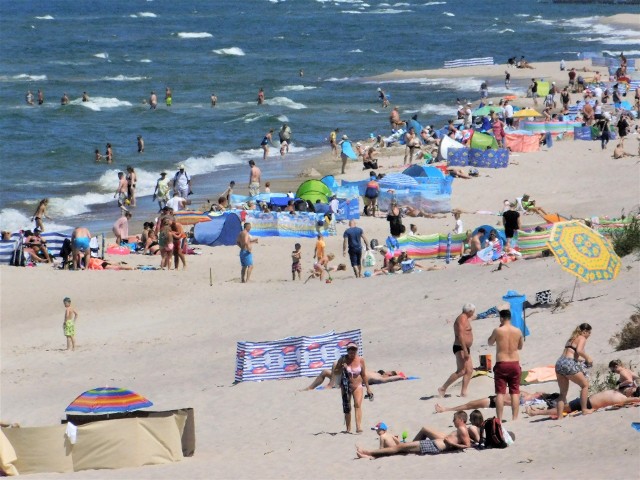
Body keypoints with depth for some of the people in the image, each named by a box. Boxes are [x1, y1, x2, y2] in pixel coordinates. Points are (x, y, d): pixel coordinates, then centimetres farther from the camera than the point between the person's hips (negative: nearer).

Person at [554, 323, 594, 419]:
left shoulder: (572, 338, 26)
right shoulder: (582, 338, 2)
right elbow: (579, 350, -17)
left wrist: (583, 360, 18)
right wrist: (587, 358, -2)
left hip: (559, 364, 8)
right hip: (569, 364, -8)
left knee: (563, 393, 13)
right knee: (585, 385, 11)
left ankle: (559, 416, 7)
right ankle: (584, 409, 12)